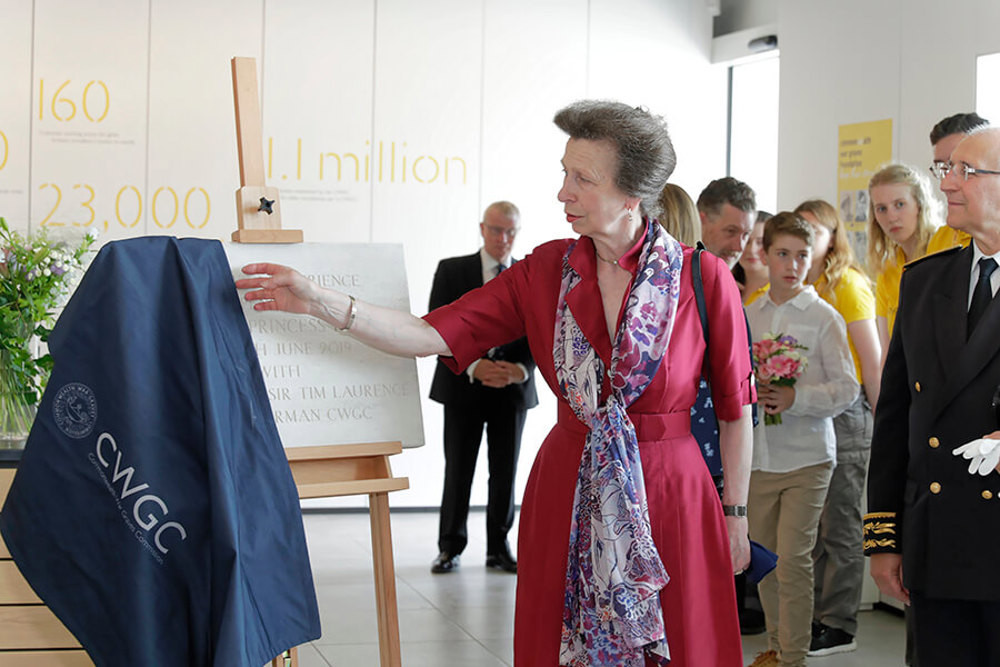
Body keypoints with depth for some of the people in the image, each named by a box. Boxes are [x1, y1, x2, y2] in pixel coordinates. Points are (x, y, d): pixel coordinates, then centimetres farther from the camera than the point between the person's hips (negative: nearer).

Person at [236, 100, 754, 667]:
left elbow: (735, 408, -1)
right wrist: (320, 302, -15)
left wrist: (736, 517, 2)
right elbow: (428, 336, -5)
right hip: (567, 493, 3)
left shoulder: (705, 279, -8)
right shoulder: (545, 271, 0)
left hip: (669, 494, -2)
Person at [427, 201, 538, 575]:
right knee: (457, 471, 3)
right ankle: (451, 547, 15)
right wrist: (474, 366, -19)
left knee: (505, 473, 6)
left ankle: (499, 548, 17)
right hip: (463, 386, -1)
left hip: (512, 389, 2)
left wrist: (522, 369, -17)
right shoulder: (452, 271, 1)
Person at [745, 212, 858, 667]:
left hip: (806, 458, -4)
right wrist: (748, 391, -7)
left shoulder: (823, 317, -3)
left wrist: (796, 398, -20)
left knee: (793, 559, -7)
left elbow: (846, 388, -6)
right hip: (758, 455, 4)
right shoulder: (748, 316, 9)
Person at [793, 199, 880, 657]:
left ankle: (839, 627, 4)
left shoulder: (847, 284, -7)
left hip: (843, 413, -6)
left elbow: (872, 362, -7)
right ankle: (817, 616, 19)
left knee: (840, 525, -2)